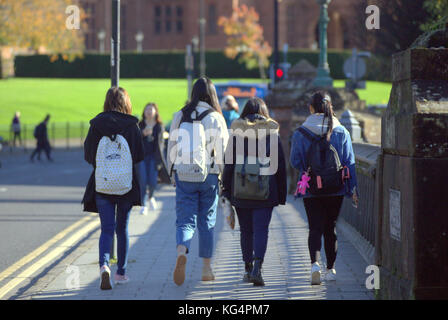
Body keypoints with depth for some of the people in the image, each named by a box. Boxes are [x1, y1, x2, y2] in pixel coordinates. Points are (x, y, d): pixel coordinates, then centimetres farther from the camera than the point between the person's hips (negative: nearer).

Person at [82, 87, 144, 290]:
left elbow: (88, 155, 0)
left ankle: (104, 265, -22)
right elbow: (140, 156, -4)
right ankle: (121, 273, 21)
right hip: (126, 185, 0)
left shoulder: (96, 125, -4)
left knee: (106, 229, 2)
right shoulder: (131, 126, -7)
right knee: (122, 229, 14)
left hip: (101, 185, 0)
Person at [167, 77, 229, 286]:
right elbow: (222, 150, -4)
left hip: (183, 175, 1)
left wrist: (172, 174, 18)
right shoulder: (215, 118, -3)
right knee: (206, 221, 11)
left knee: (185, 219, 1)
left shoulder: (179, 116, 4)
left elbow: (171, 148, 8)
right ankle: (207, 268, 16)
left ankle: (181, 251, -30)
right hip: (208, 175, -1)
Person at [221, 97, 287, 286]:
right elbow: (280, 164, 3)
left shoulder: (237, 133, 0)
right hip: (265, 191, -1)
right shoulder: (272, 133, 1)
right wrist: (281, 194, 9)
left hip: (241, 190, 1)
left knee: (246, 230, 13)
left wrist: (226, 190, 5)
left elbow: (229, 162, 0)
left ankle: (248, 269, 19)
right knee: (261, 229, -3)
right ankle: (257, 267, -21)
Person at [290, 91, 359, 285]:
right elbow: (350, 162, 0)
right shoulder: (341, 132, -2)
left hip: (311, 190, -2)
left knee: (315, 228, 1)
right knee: (330, 228, 14)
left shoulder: (300, 133, -6)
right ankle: (331, 269, 20)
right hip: (336, 189, 2)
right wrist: (353, 189, 5)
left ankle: (315, 264, -22)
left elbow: (295, 162, 0)